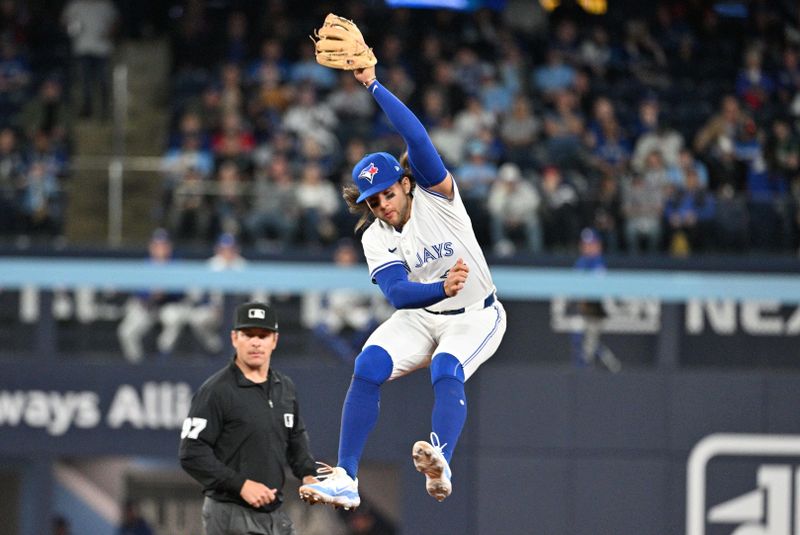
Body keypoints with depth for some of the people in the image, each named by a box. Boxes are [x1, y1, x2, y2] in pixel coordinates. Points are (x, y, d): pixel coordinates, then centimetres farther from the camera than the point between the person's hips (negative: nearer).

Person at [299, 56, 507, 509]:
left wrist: (374, 86, -31)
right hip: (420, 316, 4)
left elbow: (417, 139, -28)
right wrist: (441, 289, -38)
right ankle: (346, 480, -25)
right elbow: (396, 293, -19)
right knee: (368, 367, -22)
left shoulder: (435, 196, -12)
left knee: (446, 371, -34)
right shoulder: (376, 238, -3)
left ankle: (440, 464, -58)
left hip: (475, 315, -4)